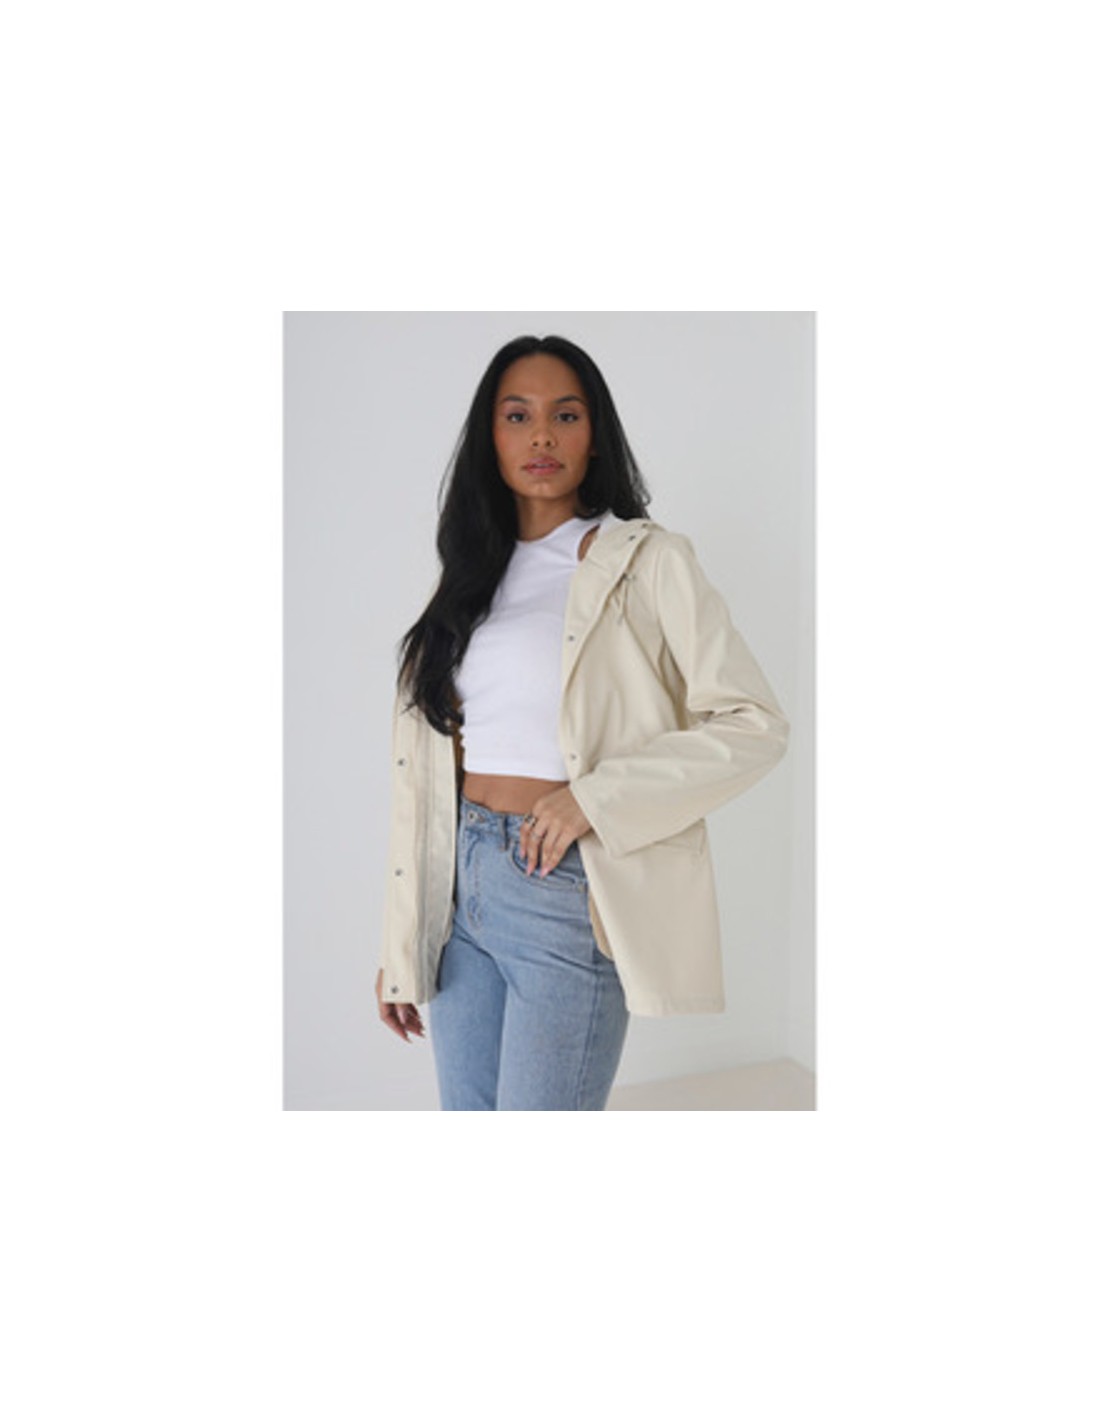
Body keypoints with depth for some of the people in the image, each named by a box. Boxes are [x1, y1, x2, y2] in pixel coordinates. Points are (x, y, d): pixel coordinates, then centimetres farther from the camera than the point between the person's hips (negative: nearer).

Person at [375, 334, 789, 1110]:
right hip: (463, 888, 6)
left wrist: (597, 798, -18)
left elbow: (755, 723, -9)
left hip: (566, 892, -5)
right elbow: (426, 768, 10)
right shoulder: (474, 575, 12)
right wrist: (400, 944, 9)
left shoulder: (649, 561, -4)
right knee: (464, 1108, 14)